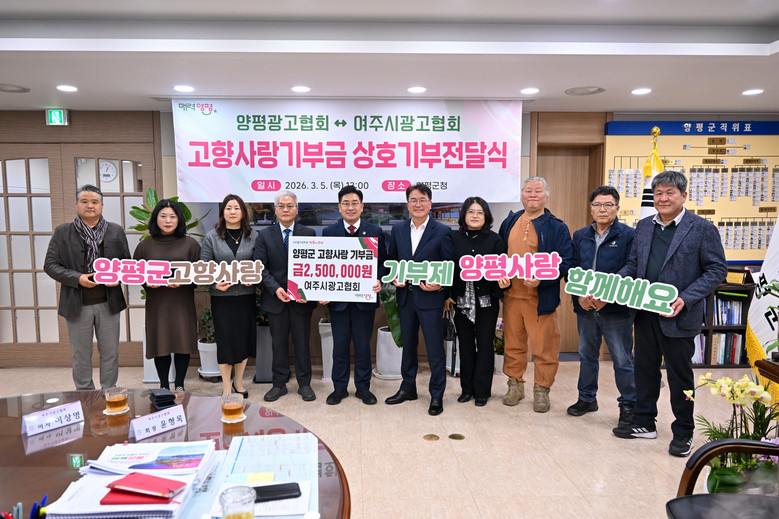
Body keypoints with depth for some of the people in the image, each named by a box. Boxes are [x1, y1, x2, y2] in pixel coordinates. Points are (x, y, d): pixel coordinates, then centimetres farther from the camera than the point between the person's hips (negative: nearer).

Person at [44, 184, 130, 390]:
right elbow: (50, 265, -1)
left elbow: (127, 262, 9)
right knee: (81, 355, 12)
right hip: (77, 304, -1)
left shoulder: (116, 231, 4)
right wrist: (77, 278, -16)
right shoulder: (62, 232, 1)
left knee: (110, 353, 11)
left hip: (108, 303, 1)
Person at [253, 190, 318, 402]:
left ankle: (304, 383, 22)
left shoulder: (309, 233, 2)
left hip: (302, 298, -1)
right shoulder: (264, 235, 3)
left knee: (302, 342, 9)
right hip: (275, 298, 1)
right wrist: (275, 288, -16)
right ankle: (279, 384, 23)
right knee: (278, 343, 11)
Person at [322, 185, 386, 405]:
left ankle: (363, 387, 24)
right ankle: (339, 387, 24)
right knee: (340, 345, 10)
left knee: (363, 345, 9)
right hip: (338, 298, 1)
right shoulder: (328, 232, 4)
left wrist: (378, 280, -15)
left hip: (365, 298, 0)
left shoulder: (375, 231, 3)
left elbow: (383, 262, 4)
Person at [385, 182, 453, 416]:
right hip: (405, 296, 4)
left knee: (435, 348, 3)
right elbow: (391, 259, 13)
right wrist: (394, 277, -5)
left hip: (430, 298, -4)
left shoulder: (442, 231, -5)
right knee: (408, 345, 17)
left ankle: (437, 395, 19)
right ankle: (408, 388, 33)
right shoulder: (398, 229, 7)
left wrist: (439, 284, -19)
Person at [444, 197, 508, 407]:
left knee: (485, 344, 5)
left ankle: (482, 391, 18)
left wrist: (504, 282, -21)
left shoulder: (495, 239, 0)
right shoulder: (454, 238, 2)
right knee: (465, 344, 11)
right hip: (461, 300, 1)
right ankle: (467, 388, 24)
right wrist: (447, 295, -1)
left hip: (486, 300, -1)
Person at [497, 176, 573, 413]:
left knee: (544, 345, 4)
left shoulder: (556, 227, -2)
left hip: (541, 297, -4)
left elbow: (564, 262, -8)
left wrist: (541, 278, -22)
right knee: (513, 342, 13)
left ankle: (542, 389, 20)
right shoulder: (509, 222, 11)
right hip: (511, 294, 4)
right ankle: (515, 384, 28)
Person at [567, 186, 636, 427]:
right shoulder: (580, 236, 8)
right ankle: (587, 398, 34)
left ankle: (628, 404, 23)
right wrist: (580, 295, -10)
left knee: (622, 360, 5)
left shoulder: (628, 235, -6)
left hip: (617, 310, -4)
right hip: (585, 308, 5)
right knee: (586, 356, 17)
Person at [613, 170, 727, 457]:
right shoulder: (644, 226, 9)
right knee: (645, 369, 16)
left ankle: (683, 432, 26)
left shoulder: (703, 228, -7)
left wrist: (685, 299, -20)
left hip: (678, 316, -5)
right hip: (645, 313, 5)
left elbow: (717, 270, -8)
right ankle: (644, 422, 32)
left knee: (680, 375, 8)